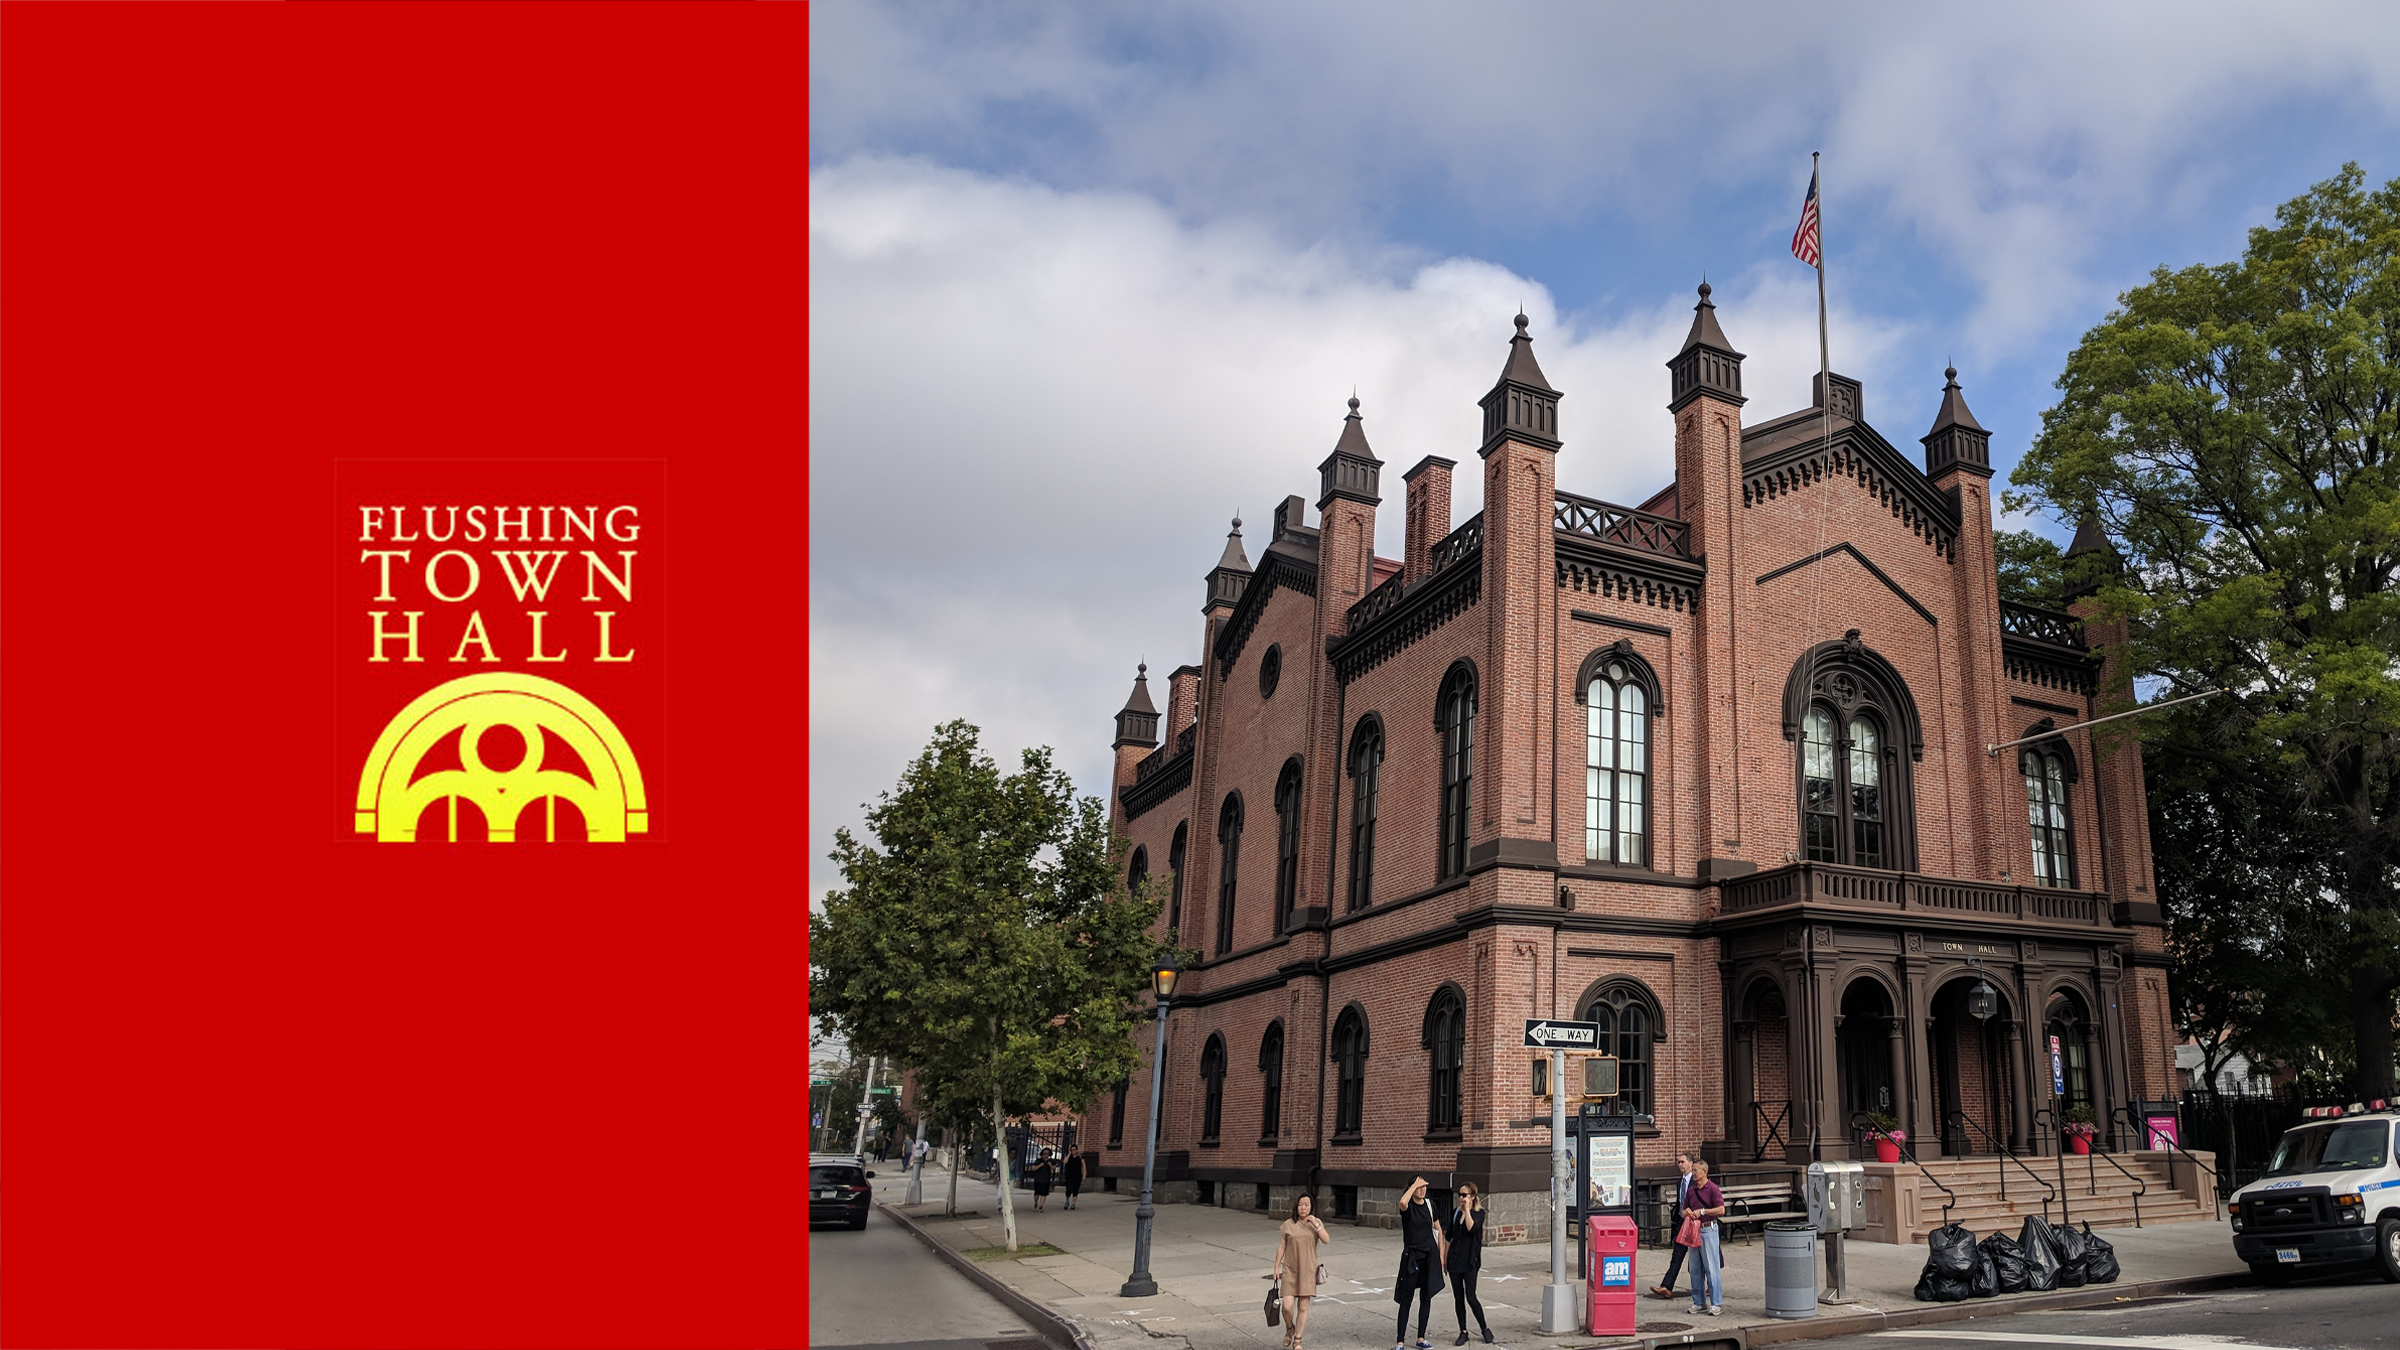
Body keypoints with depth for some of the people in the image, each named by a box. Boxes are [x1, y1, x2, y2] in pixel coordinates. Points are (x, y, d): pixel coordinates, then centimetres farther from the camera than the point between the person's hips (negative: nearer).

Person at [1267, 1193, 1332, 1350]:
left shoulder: (1316, 1223, 4)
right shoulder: (1288, 1224, 0)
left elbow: (1326, 1240, -9)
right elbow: (1281, 1247, 4)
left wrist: (1316, 1224, -18)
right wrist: (1276, 1268, 4)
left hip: (1308, 1270, 1)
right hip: (1290, 1270, -1)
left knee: (1303, 1307, 3)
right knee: (1287, 1306, -10)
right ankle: (1289, 1329, 21)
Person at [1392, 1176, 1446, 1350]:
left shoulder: (1429, 1204, 3)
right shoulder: (1408, 1206, -10)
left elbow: (1438, 1229, 11)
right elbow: (1402, 1203, -37)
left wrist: (1441, 1254, 8)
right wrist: (1414, 1185, -25)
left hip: (1430, 1255, 4)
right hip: (1411, 1256, -4)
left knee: (1426, 1297, 9)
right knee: (1406, 1299, -2)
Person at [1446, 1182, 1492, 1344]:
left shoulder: (1479, 1213, -3)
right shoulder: (1455, 1212, 10)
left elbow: (1471, 1228, -22)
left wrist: (1467, 1209, -17)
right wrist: (1444, 1258, 15)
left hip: (1470, 1260, -5)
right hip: (1454, 1260, 5)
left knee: (1470, 1297, -8)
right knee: (1458, 1298, 6)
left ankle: (1485, 1329, 10)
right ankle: (1463, 1332, 15)